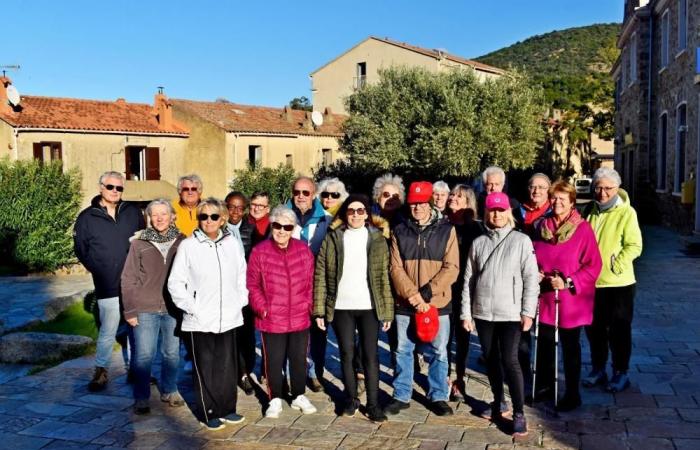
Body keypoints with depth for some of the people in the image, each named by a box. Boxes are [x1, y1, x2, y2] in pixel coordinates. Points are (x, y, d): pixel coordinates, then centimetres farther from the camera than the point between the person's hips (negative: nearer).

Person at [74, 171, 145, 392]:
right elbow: (81, 249, 6)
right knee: (108, 330, 1)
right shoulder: (87, 217, 2)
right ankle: (100, 371, 18)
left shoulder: (133, 212, 7)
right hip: (108, 286, -2)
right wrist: (98, 270, -1)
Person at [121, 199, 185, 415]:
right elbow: (128, 278, 0)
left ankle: (169, 391, 31)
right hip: (145, 309, -2)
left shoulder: (182, 242, 0)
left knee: (172, 353, 13)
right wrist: (130, 310, -3)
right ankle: (141, 398, 16)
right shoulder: (139, 243, -2)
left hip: (173, 309, 2)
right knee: (144, 354, 2)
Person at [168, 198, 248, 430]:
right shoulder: (188, 246, -5)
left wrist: (240, 303, 3)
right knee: (204, 367, 5)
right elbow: (176, 283, -3)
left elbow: (242, 277, 11)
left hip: (228, 318, 3)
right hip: (200, 321, -3)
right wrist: (193, 308, -8)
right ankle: (208, 412, 19)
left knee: (227, 366, 11)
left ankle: (227, 408, 27)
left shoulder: (233, 244, 4)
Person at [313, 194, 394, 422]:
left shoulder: (377, 239, 3)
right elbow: (320, 275, 1)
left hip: (369, 307, -1)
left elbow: (384, 276, 2)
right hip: (341, 307, 1)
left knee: (370, 356, 1)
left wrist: (387, 311, -3)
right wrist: (319, 309, -4)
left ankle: (373, 404, 10)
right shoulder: (332, 238, 2)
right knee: (347, 355, 9)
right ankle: (351, 399, 24)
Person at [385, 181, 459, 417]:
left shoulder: (446, 230, -1)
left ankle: (438, 397, 24)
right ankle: (401, 396, 24)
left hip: (437, 303, -1)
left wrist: (426, 292, -16)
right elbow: (396, 268, -2)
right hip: (405, 304, 2)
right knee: (403, 351, 11)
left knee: (437, 353, 9)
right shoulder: (400, 232, 4)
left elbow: (451, 268, -7)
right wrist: (413, 295, -15)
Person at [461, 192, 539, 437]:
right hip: (483, 312, 4)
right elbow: (469, 279, 8)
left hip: (510, 313, -4)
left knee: (509, 360, -8)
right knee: (491, 360, 13)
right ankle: (498, 402, 30)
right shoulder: (478, 243, 7)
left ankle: (519, 414, -1)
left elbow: (531, 278, -4)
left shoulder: (521, 241, -2)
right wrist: (466, 313, 5)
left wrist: (528, 312, -9)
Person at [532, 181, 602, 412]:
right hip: (545, 297, 4)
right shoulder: (542, 226, 4)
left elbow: (593, 265, -13)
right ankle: (545, 384, 33)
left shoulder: (583, 229, -12)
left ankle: (572, 394, 22)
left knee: (570, 347, 8)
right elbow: (533, 257, 17)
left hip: (571, 301, -4)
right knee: (544, 343, 14)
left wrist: (568, 282, -21)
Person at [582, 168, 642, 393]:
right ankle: (598, 369, 30)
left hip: (618, 283, -5)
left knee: (619, 330, 7)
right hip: (591, 281, 5)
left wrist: (615, 265, -20)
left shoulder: (626, 212, -10)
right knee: (594, 328, 15)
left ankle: (621, 373, 21)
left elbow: (634, 246, -14)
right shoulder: (590, 210, 7)